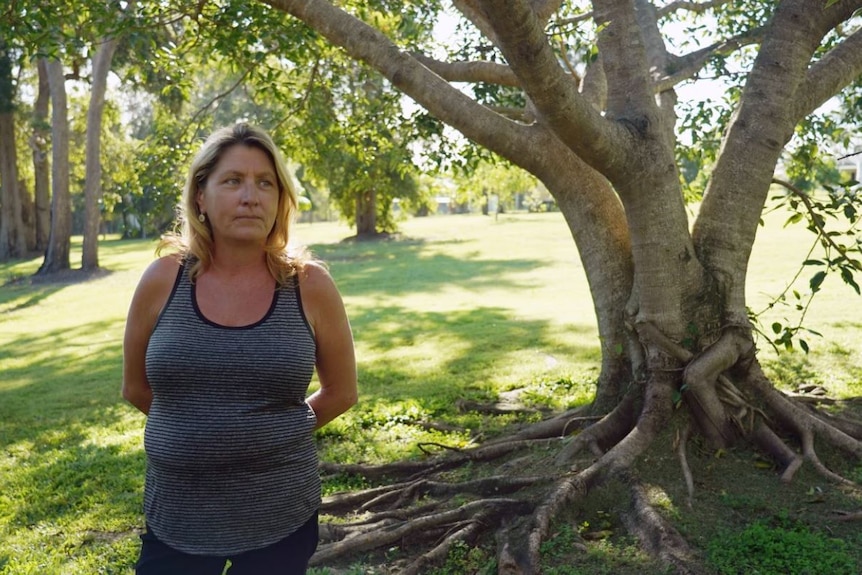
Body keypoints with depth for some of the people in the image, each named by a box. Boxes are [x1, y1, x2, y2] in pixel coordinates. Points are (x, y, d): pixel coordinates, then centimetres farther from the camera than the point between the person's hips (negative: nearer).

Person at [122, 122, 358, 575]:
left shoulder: (310, 285, -9)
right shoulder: (162, 281, -6)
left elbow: (340, 392, 4)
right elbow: (136, 388, 9)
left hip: (280, 519, 0)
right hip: (175, 520, 1)